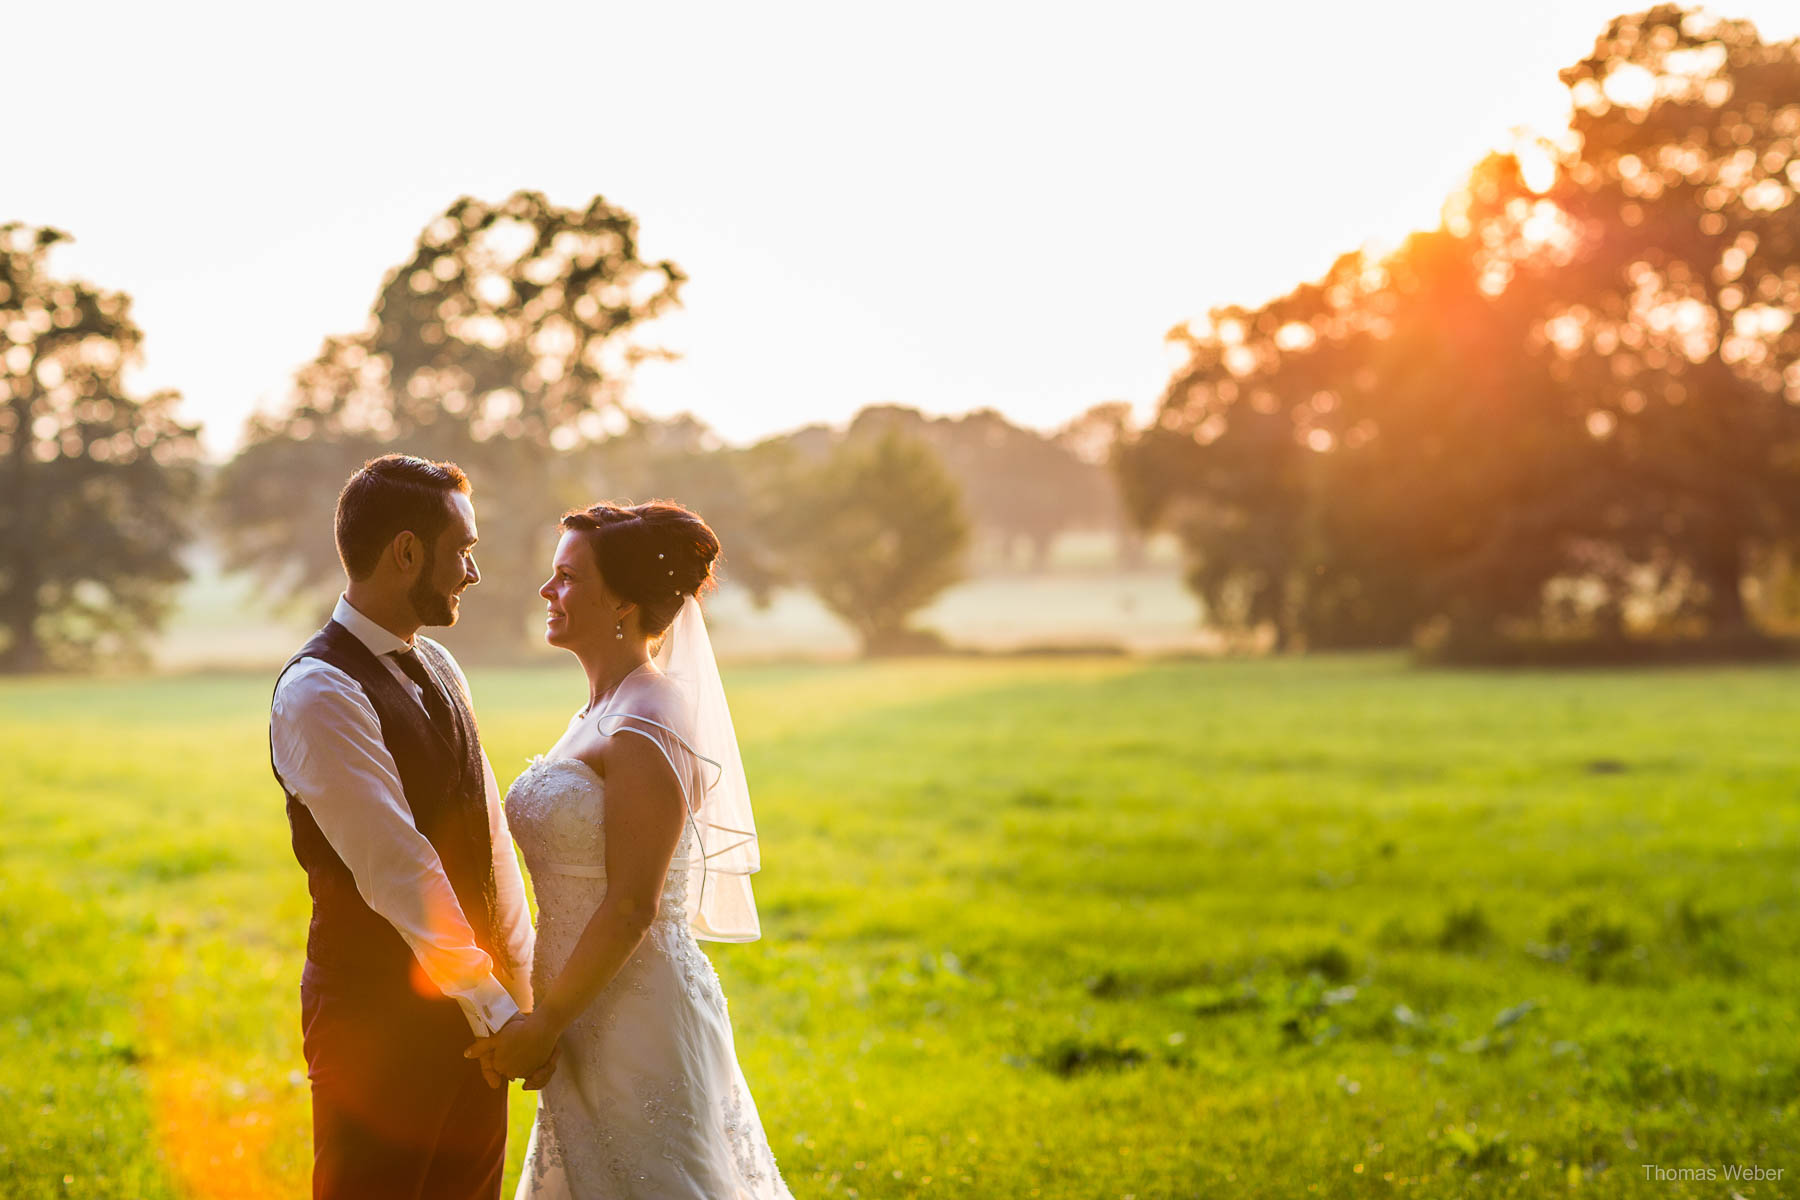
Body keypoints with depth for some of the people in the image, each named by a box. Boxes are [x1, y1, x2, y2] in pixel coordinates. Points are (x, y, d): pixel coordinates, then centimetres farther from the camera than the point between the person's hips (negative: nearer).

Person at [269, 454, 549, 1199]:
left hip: (473, 1005, 8)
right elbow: (398, 871, -21)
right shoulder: (320, 693, -17)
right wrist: (497, 1010, -21)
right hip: (381, 1019, -8)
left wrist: (523, 991, 8)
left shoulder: (438, 670, 10)